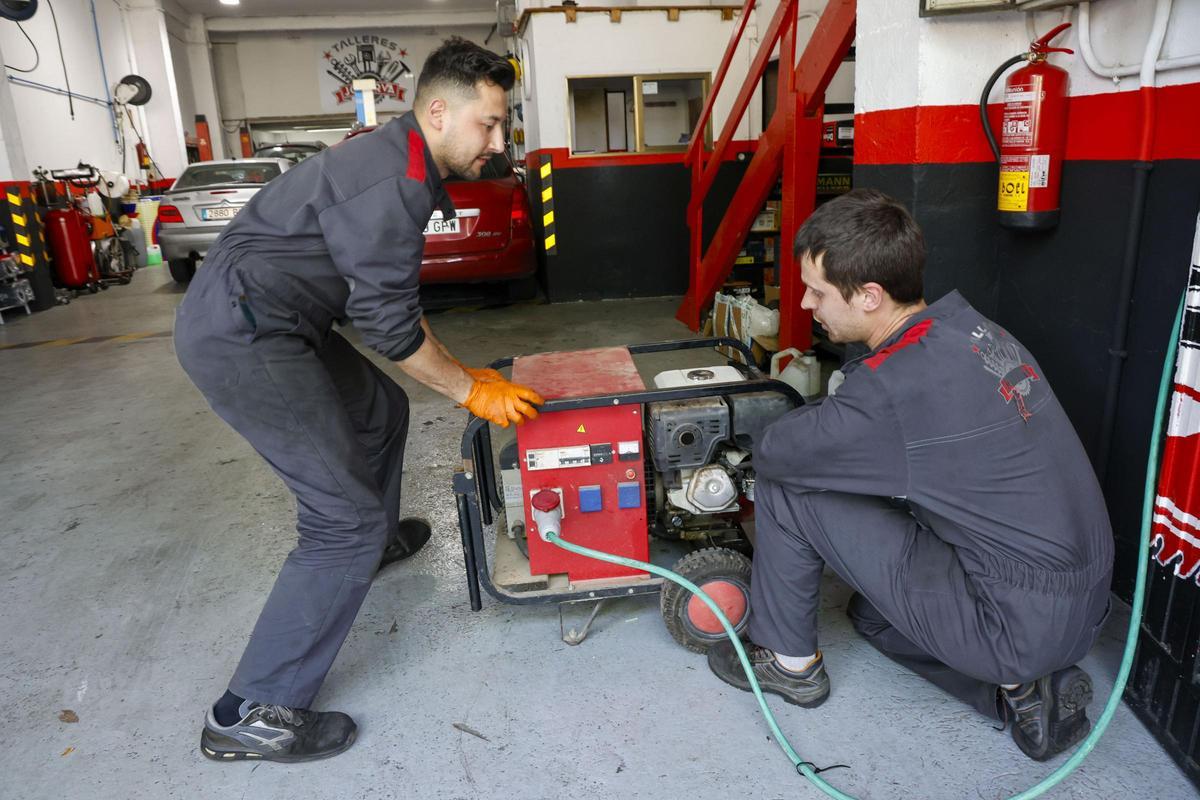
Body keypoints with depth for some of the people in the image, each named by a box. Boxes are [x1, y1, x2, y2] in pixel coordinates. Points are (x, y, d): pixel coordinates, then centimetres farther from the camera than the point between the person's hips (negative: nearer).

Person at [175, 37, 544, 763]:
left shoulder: (398, 161, 13)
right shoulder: (393, 183, -20)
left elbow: (392, 298, 18)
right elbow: (389, 323, -18)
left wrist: (461, 373, 18)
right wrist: (471, 391, -6)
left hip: (255, 317, 10)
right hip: (241, 337, -10)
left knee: (383, 411, 25)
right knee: (347, 519, -9)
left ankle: (378, 539, 49)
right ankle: (253, 715, 2)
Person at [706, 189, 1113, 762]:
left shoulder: (894, 387, -27)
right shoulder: (971, 327, 1)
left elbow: (773, 452, -14)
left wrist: (816, 418, 5)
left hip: (1019, 624, -9)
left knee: (783, 487, -9)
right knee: (871, 611, 32)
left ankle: (788, 660, 12)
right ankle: (1025, 685, 16)